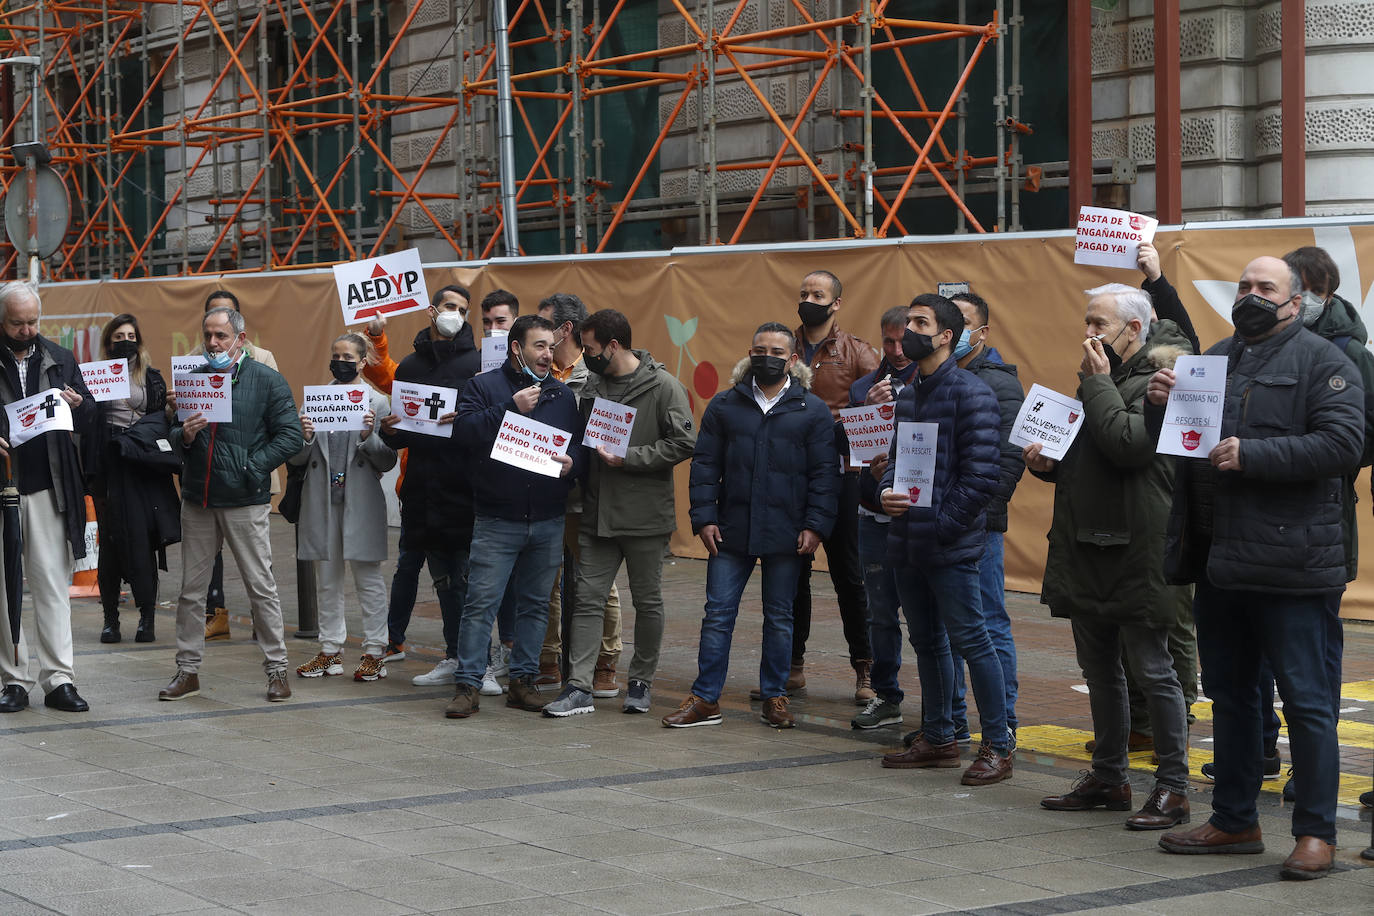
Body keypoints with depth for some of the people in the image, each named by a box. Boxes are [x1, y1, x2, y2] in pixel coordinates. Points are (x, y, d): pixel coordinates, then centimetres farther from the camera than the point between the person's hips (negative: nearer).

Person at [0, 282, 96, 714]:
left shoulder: (59, 359, 11)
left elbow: (90, 422, 15)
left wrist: (78, 406, -8)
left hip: (48, 489, 2)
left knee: (53, 585, 0)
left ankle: (59, 679, 0)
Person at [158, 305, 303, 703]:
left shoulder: (268, 381, -1)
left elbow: (290, 435, -5)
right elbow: (174, 437, 18)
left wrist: (252, 467, -12)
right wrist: (185, 435, -6)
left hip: (245, 502, -4)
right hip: (197, 499, 4)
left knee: (261, 587, -1)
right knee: (191, 588, 7)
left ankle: (276, 668, 7)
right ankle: (188, 670, 15)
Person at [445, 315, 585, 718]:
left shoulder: (562, 394, 12)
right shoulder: (484, 386, 1)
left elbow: (581, 444, 12)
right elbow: (464, 431, -15)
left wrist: (572, 462, -10)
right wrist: (512, 407, -19)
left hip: (548, 521, 4)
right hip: (497, 521, -4)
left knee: (535, 604, 9)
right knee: (481, 602, -6)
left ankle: (523, 681, 18)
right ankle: (468, 685, -2)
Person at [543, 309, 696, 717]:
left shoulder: (663, 386, -10)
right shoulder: (593, 385, 10)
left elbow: (683, 443, -15)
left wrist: (628, 458, -18)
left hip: (645, 515, -5)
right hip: (597, 513, 5)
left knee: (648, 602, 7)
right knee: (589, 598, 0)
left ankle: (641, 683, 20)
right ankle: (580, 687, 0)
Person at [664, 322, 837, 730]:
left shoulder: (813, 411, 2)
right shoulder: (725, 405, 6)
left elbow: (824, 473, 0)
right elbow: (705, 465, 6)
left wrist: (815, 526, -8)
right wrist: (704, 517, -3)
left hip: (787, 536, -1)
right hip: (731, 532, 1)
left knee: (779, 617, 9)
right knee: (718, 614, 1)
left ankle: (774, 697, 20)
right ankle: (705, 699, 7)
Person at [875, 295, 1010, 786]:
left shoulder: (972, 393, -11)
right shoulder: (908, 394, 15)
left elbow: (981, 474, -16)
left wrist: (941, 524, -16)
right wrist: (888, 492, -2)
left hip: (950, 544, -8)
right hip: (907, 543, 8)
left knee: (970, 639, -6)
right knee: (927, 641, 15)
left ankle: (997, 746, 1)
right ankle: (937, 739, 25)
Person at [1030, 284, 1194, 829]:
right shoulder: (1102, 377, 19)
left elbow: (1126, 442, -26)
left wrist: (1097, 382, -15)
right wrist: (1046, 462, 6)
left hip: (1136, 550, -9)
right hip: (1087, 547, 9)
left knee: (1151, 670, -4)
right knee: (1099, 669, 14)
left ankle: (1173, 786, 2)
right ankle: (1108, 778, 24)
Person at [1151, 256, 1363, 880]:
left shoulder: (1320, 361, -4)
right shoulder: (1216, 358, 18)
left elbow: (1342, 444, -16)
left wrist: (1253, 454, -20)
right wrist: (1162, 406, 1)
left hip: (1287, 563, -7)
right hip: (1218, 561, 7)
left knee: (1305, 698, -2)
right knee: (1229, 693, 15)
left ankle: (1316, 831, 5)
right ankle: (1235, 821, 26)